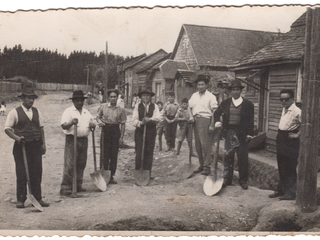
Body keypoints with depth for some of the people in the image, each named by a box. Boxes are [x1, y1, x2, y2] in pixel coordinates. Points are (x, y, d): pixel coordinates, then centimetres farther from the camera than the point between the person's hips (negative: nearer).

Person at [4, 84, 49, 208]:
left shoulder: (36, 111, 12)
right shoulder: (15, 112, -1)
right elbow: (7, 128, -1)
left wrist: (43, 143, 11)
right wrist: (17, 138, -17)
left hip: (36, 146, 4)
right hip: (21, 146, -4)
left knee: (37, 172, 5)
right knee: (21, 173, 1)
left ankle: (38, 198, 15)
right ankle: (21, 199, 12)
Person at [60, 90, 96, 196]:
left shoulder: (87, 112, 17)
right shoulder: (68, 111, -1)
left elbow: (92, 123, 24)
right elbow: (63, 126, -9)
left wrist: (92, 125, 1)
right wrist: (71, 123, -28)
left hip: (84, 140, 6)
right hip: (72, 140, -6)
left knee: (81, 164, 9)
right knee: (69, 164, -8)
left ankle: (78, 185, 20)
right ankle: (65, 187, -3)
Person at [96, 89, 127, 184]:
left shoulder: (121, 110, 2)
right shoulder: (103, 107, 2)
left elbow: (123, 124, 4)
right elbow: (98, 116, 14)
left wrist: (121, 137, -1)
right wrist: (99, 121, -10)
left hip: (115, 131, 1)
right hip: (105, 130, 0)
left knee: (114, 155, 4)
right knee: (104, 154, 0)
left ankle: (111, 176, 14)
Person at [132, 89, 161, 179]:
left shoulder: (154, 106, 10)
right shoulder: (137, 106, 9)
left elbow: (157, 117, -4)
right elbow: (134, 119, 0)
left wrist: (149, 119, -22)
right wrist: (140, 123, -20)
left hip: (151, 131, 1)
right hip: (140, 130, -1)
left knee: (149, 152, 2)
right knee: (139, 152, -4)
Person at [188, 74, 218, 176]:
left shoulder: (210, 96, -1)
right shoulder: (194, 96, 16)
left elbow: (215, 111, -6)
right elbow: (189, 107, 21)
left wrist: (212, 125, -13)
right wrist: (191, 117, 2)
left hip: (205, 120, -6)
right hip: (196, 121, 6)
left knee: (205, 144, -7)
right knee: (197, 145, 9)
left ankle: (207, 167, 0)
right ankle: (201, 165, 19)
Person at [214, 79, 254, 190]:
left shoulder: (248, 104, 2)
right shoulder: (225, 103, 9)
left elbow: (251, 120, 0)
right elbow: (217, 113, 16)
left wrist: (249, 134, -7)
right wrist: (217, 121, -4)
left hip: (242, 134, -2)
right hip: (229, 133, 2)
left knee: (243, 158, 4)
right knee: (228, 156, 7)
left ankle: (243, 180, 17)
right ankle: (227, 179, 19)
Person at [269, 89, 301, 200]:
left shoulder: (297, 111, -17)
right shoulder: (284, 109, 10)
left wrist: (297, 134, -15)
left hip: (291, 142, -9)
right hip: (281, 140, 9)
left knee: (290, 169, 0)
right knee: (281, 167, 16)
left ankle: (290, 193, 10)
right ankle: (280, 190, 28)